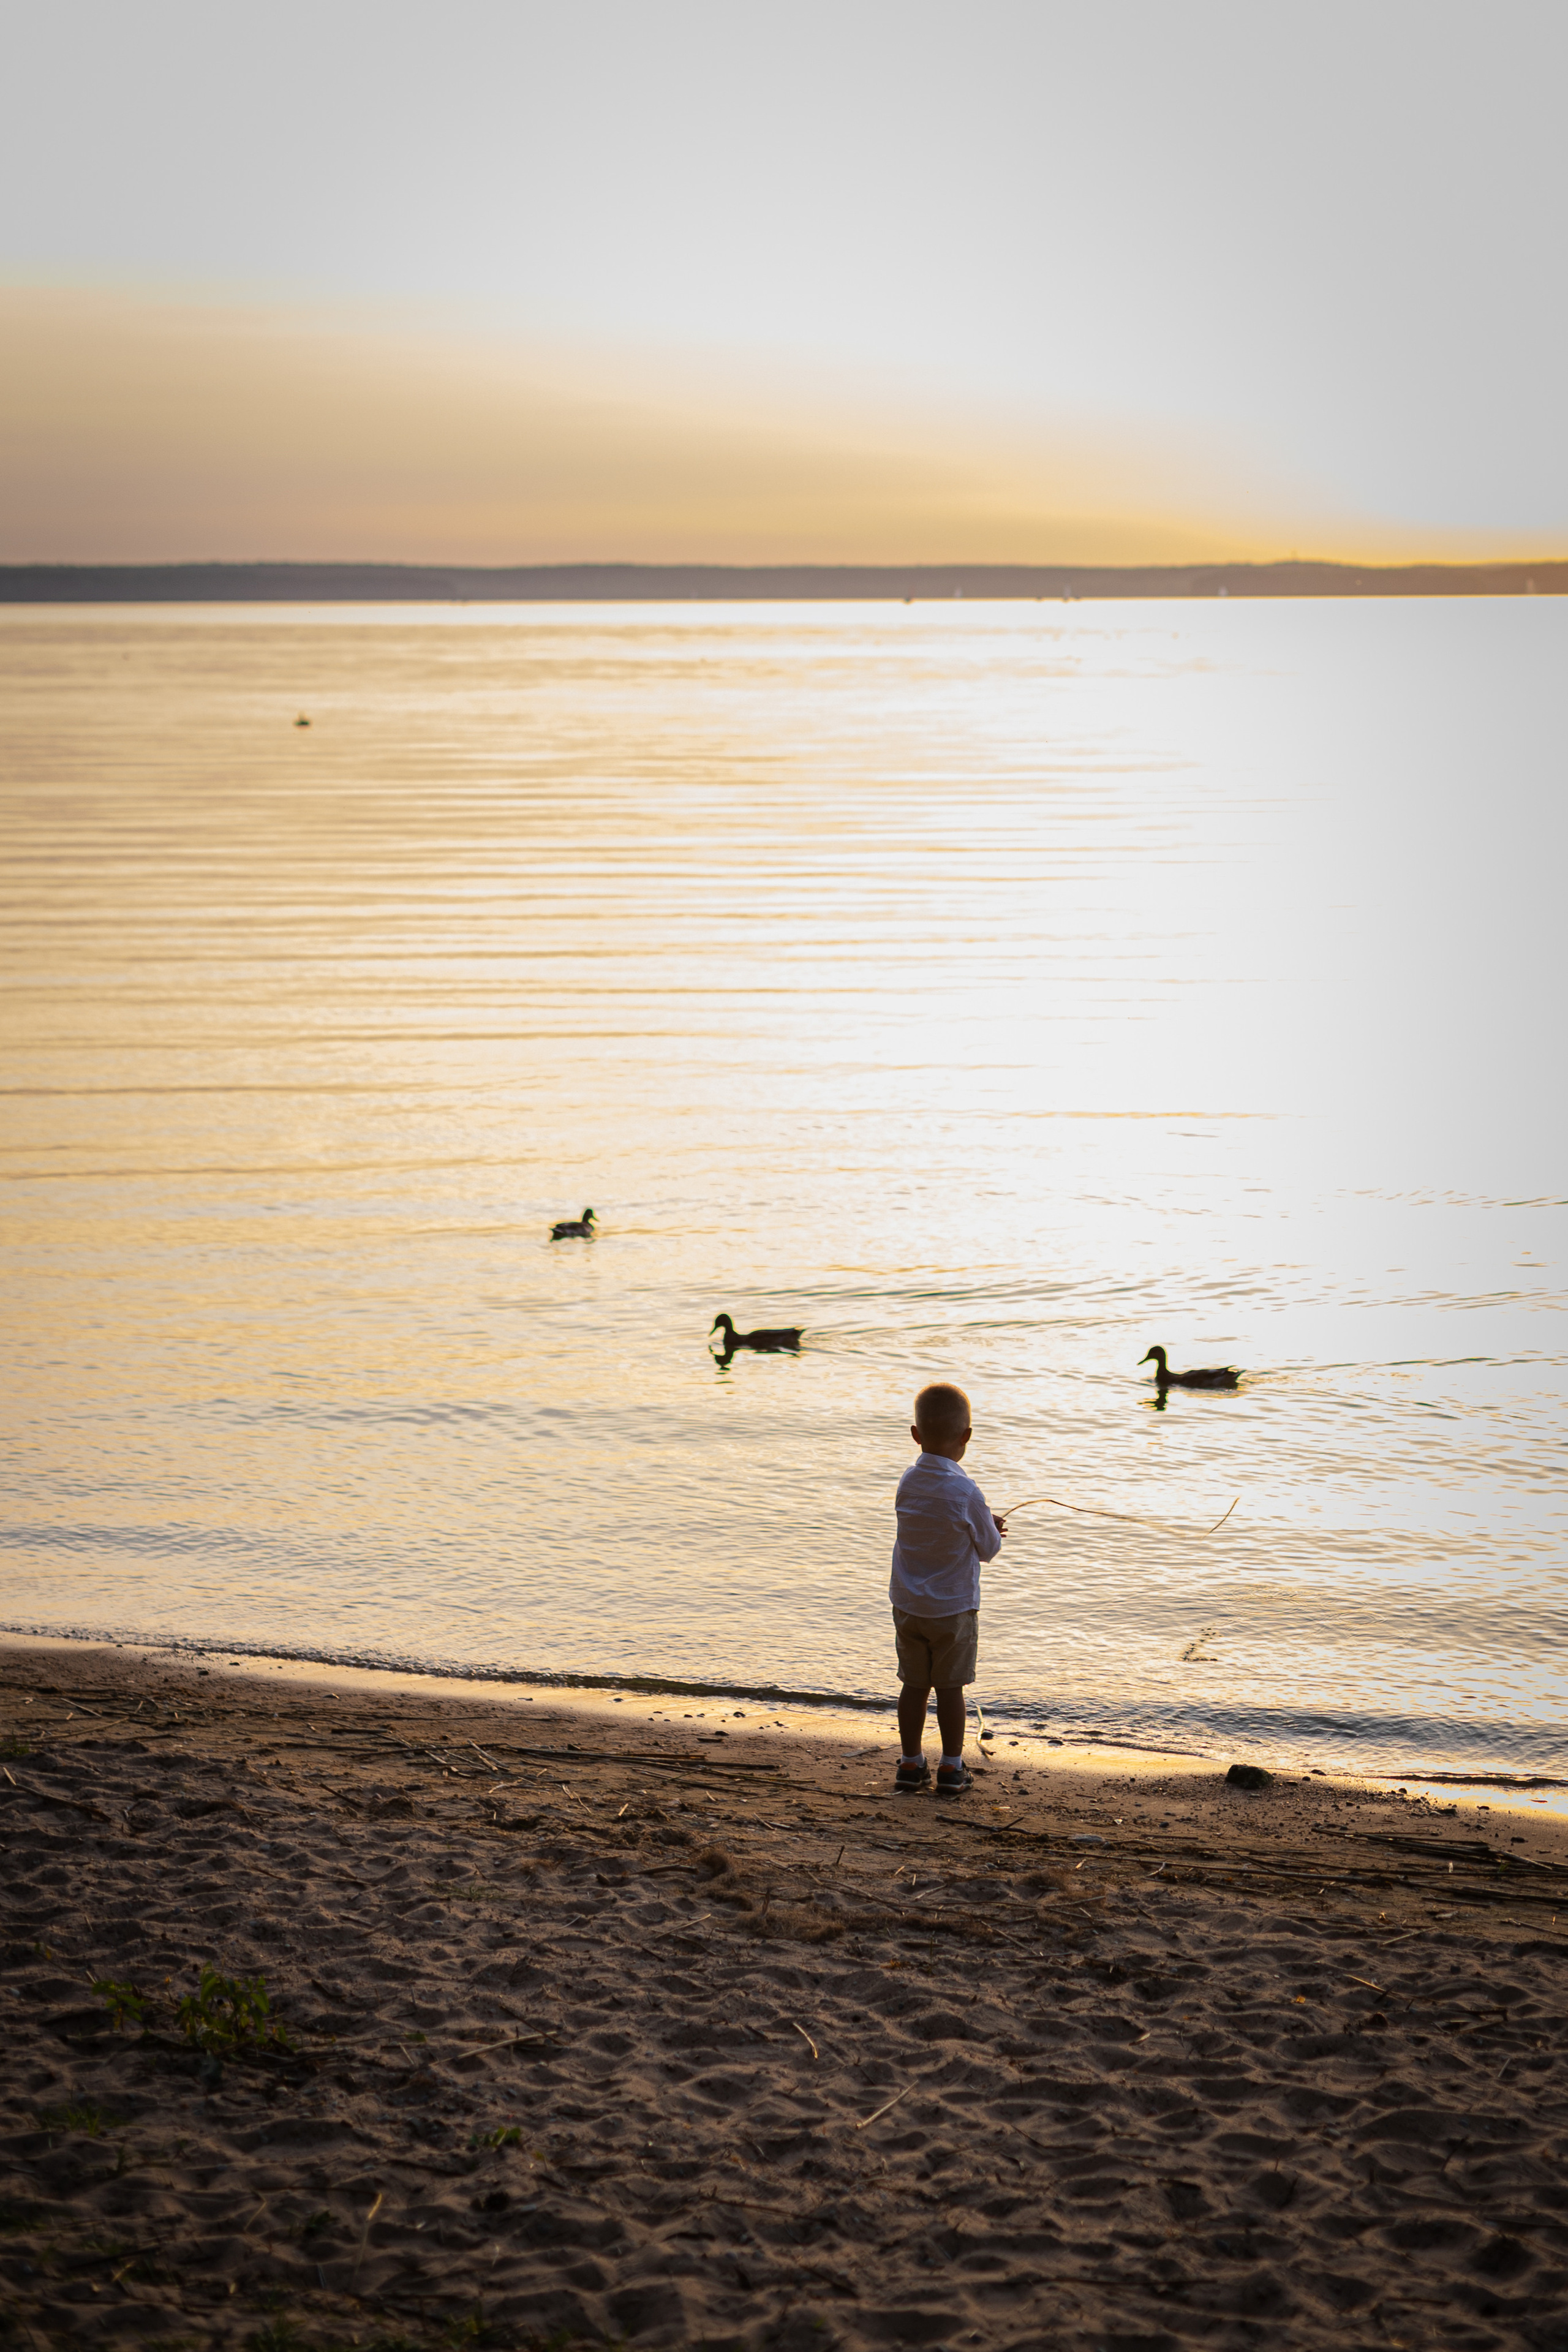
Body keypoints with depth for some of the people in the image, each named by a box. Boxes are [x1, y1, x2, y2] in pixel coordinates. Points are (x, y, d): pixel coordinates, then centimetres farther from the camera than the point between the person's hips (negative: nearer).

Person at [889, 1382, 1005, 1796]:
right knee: (950, 1688, 5)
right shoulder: (965, 1492, -20)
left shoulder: (908, 1483, -3)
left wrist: (986, 1525, 13)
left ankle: (911, 1763, 19)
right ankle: (951, 1769, 12)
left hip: (908, 1606, 4)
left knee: (914, 1685, 12)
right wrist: (992, 1529, 13)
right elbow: (988, 1549, -9)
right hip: (953, 1607, -4)